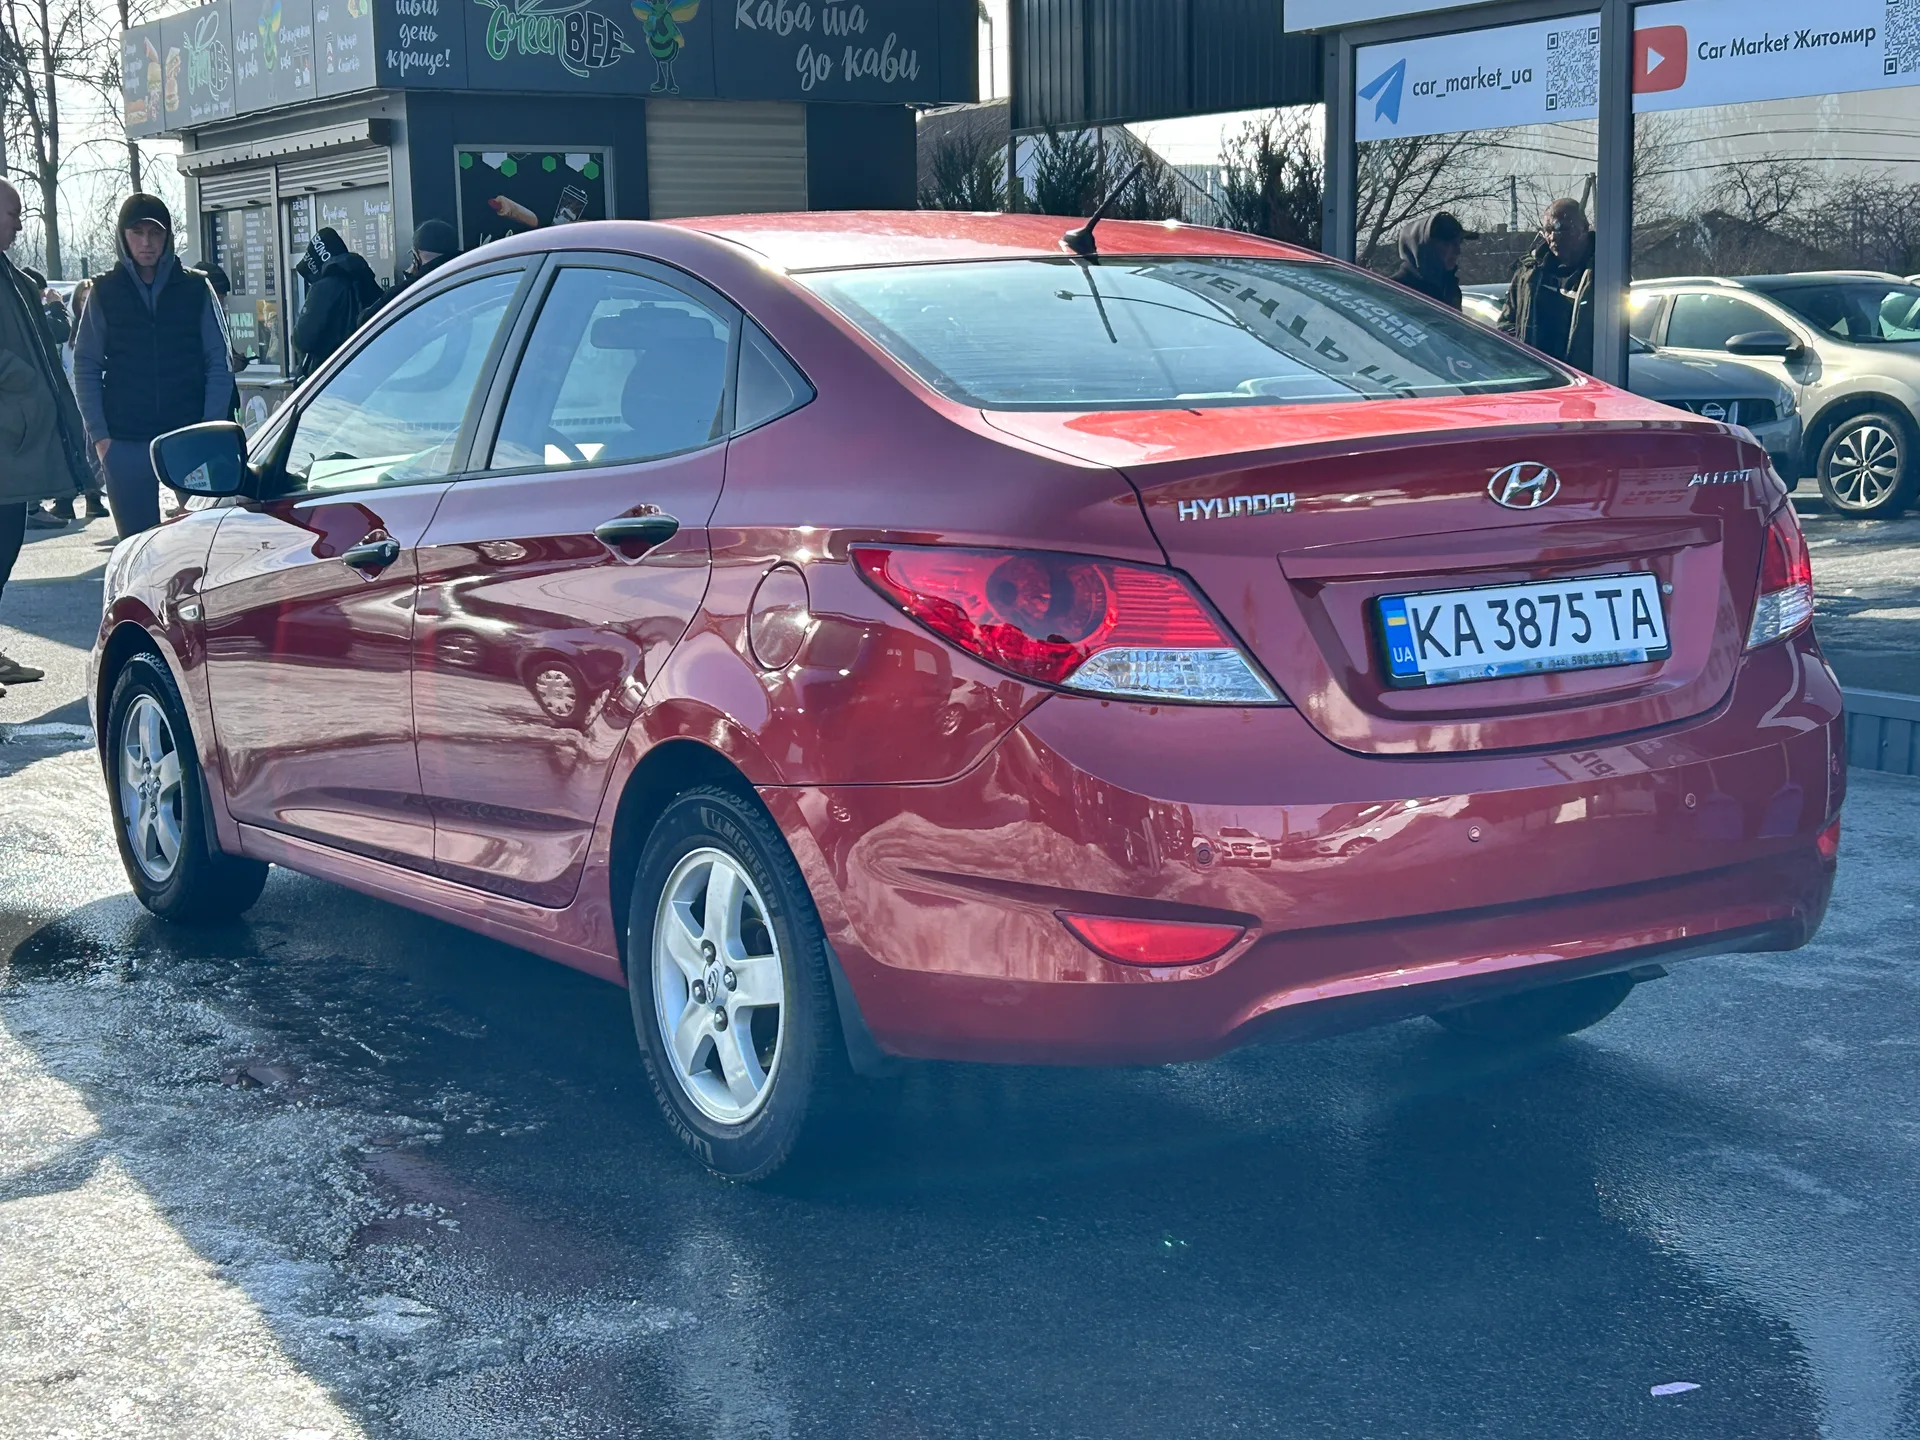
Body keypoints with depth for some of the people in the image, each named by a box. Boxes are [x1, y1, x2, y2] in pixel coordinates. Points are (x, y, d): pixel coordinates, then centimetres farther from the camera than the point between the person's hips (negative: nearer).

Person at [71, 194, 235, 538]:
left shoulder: (196, 288, 5)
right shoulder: (105, 291, 6)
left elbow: (219, 364, 2)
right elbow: (86, 367, 5)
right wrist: (99, 434, -4)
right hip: (124, 443, 1)